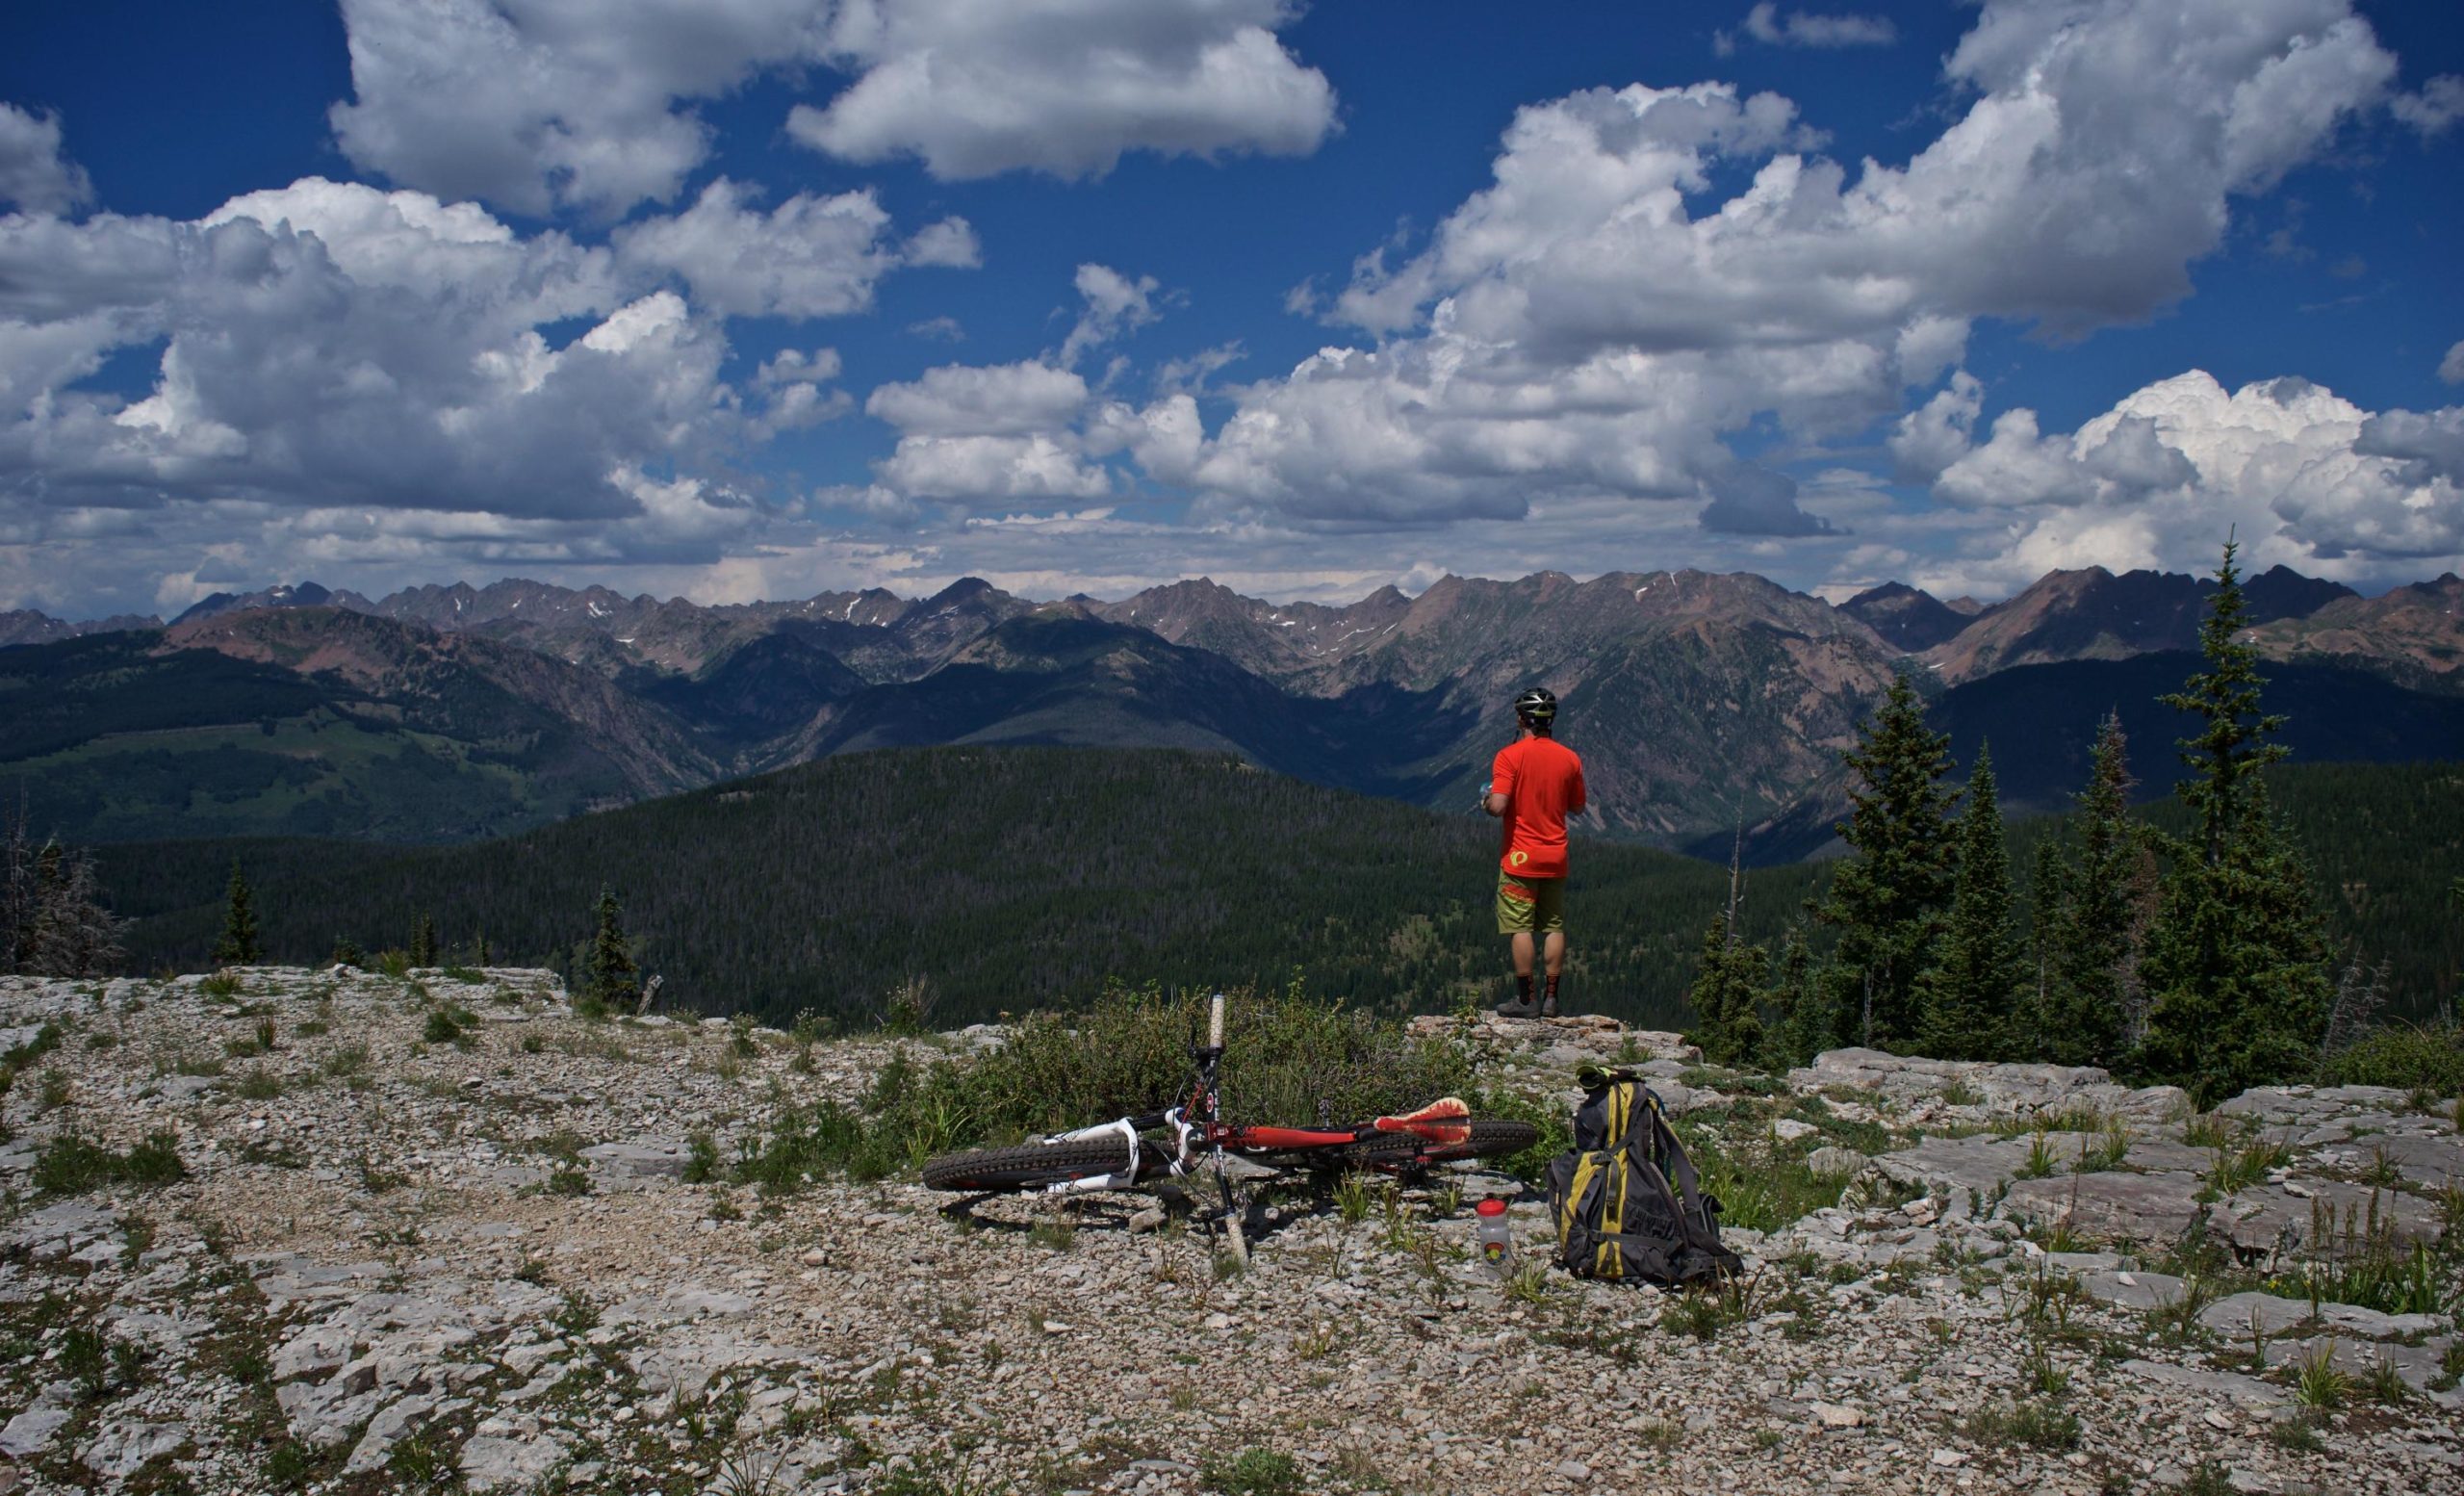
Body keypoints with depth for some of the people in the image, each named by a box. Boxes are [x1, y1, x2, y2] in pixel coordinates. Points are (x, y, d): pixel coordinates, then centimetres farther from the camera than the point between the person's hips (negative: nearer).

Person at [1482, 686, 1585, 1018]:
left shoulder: (1510, 756, -11)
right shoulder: (1569, 758, 3)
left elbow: (1498, 806, -19)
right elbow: (1577, 806, 13)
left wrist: (1486, 800, 3)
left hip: (1520, 856, -4)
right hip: (1556, 857, 4)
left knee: (1521, 928, -1)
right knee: (1554, 927, 9)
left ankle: (1525, 1000, 0)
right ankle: (1551, 998, 9)